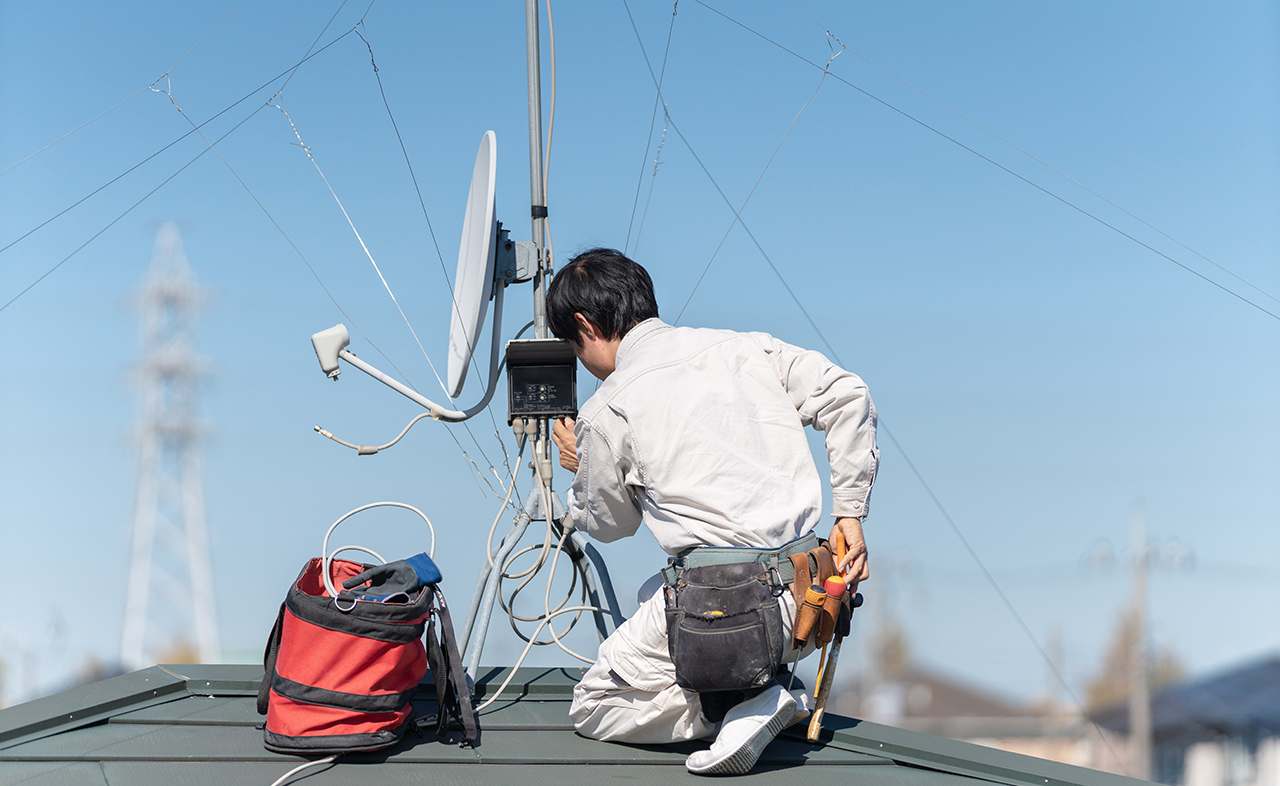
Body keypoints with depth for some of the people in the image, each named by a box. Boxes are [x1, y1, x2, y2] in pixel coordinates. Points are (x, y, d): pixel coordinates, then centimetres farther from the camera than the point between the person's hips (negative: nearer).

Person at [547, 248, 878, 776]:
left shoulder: (606, 412, -2)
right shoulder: (746, 349, 11)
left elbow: (609, 524, 12)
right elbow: (846, 396, 6)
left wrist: (582, 469, 32)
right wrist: (850, 512, 9)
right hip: (807, 603, 7)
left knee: (592, 709, 14)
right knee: (655, 592, 35)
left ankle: (747, 707, -8)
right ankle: (759, 691, 10)